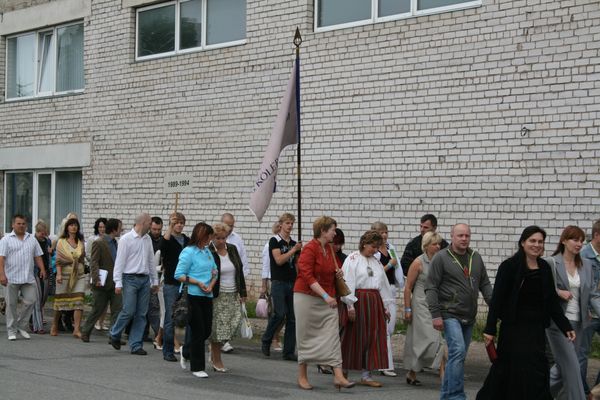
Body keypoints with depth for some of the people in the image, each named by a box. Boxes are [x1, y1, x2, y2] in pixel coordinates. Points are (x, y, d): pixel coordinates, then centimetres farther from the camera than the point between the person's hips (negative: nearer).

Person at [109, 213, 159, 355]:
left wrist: (155, 281, 18)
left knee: (141, 314, 4)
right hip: (130, 279, -6)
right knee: (128, 311, -9)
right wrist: (118, 283, -13)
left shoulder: (148, 239, 13)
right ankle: (114, 334, 16)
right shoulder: (126, 239, -6)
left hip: (145, 279, 6)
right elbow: (119, 262, -8)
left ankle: (136, 345, 8)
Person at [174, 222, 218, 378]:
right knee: (198, 332, -1)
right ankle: (197, 367, 11)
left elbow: (215, 272, 16)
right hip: (194, 296, -7)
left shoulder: (207, 251, 12)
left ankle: (186, 351, 35)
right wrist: (198, 283, -16)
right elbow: (179, 274, -11)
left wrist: (211, 285, -4)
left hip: (207, 296, 7)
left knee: (207, 330, 10)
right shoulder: (188, 252, -9)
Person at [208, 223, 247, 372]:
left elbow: (240, 271, 13)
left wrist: (242, 293, 10)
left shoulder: (232, 249, 7)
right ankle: (217, 361, 9)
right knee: (218, 328, -3)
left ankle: (214, 351, 20)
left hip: (233, 295, 5)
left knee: (234, 324, 0)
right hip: (217, 296, -5)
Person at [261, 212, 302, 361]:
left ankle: (288, 352, 8)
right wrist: (293, 250, -13)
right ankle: (266, 341, 7)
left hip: (292, 283, 6)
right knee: (279, 314, -16)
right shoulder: (274, 241, -2)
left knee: (292, 318, 2)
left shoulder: (294, 243, 15)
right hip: (279, 282, -6)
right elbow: (279, 260, -14)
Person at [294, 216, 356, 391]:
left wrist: (339, 273, 5)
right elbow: (308, 276, -21)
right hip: (307, 297, -6)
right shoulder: (309, 249, -14)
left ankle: (338, 376, -7)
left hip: (328, 299, 6)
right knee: (306, 337, 4)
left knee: (333, 336, -4)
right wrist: (325, 296, -27)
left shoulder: (330, 248, 8)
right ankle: (302, 376, 16)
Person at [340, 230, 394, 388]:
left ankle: (366, 375, 8)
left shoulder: (376, 262, 17)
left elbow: (383, 285, 18)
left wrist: (386, 306, 14)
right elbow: (348, 283, -11)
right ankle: (342, 372, 13)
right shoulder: (352, 259, -4)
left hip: (374, 303, 6)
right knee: (354, 338, 0)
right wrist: (350, 305, -17)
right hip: (358, 301, -6)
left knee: (372, 338, 3)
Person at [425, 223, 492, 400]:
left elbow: (485, 285, 16)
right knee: (458, 351, -19)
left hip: (469, 317, 6)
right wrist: (435, 314, -14)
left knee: (457, 356, 11)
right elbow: (431, 288, -7)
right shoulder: (441, 257, -5)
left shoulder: (476, 258, 12)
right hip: (450, 314, -6)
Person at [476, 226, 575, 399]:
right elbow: (497, 299, -9)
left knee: (538, 371, 6)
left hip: (537, 329, 5)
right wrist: (490, 329, -12)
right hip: (514, 328, -5)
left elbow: (552, 301, 13)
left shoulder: (545, 268, 8)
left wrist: (565, 327, 8)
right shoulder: (509, 266, -7)